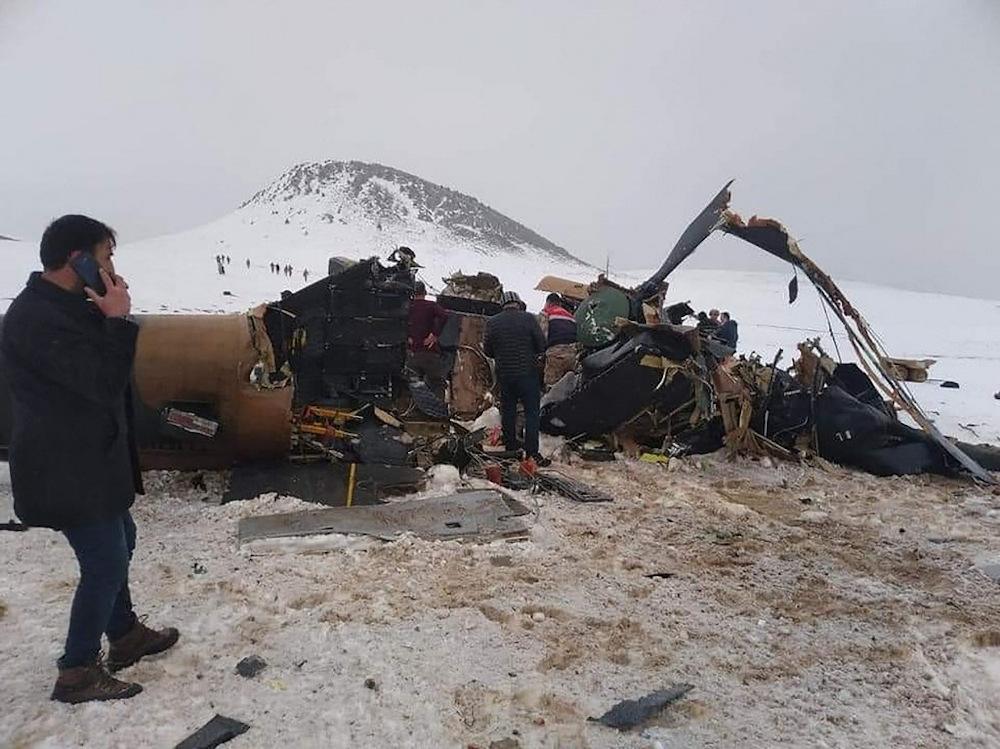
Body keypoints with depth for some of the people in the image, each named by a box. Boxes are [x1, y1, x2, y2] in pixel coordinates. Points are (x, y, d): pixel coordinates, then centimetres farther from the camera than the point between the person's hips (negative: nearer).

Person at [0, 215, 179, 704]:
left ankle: (125, 636, 38)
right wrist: (117, 319, -21)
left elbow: (97, 372, 13)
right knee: (106, 563, -1)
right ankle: (77, 673, 16)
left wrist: (108, 317, -2)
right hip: (66, 471, -11)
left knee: (118, 543, 21)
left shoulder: (61, 307, 9)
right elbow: (104, 383, -29)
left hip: (86, 460, 11)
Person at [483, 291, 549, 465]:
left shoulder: (492, 322, 0)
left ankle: (510, 448, 23)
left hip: (504, 374, 3)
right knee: (532, 413, 2)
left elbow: (487, 351, 4)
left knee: (508, 412, 15)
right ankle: (532, 453, 0)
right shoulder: (528, 318, -8)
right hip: (527, 373, -3)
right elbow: (542, 345, -6)